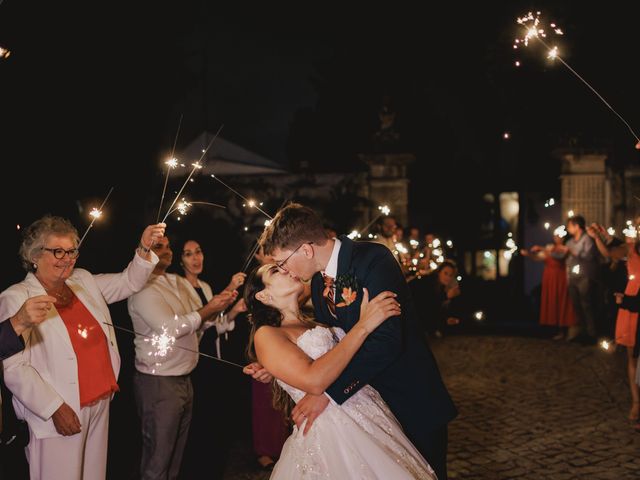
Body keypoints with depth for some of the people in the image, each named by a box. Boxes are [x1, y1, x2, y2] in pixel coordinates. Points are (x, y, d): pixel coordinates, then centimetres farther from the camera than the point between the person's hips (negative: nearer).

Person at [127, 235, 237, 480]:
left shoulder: (179, 282, 11)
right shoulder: (142, 288, -13)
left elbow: (200, 322, 12)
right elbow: (169, 327, -22)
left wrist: (218, 305, -6)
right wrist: (207, 309, -17)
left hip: (184, 379, 8)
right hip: (158, 383, -8)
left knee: (177, 452, 17)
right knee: (158, 459, 1)